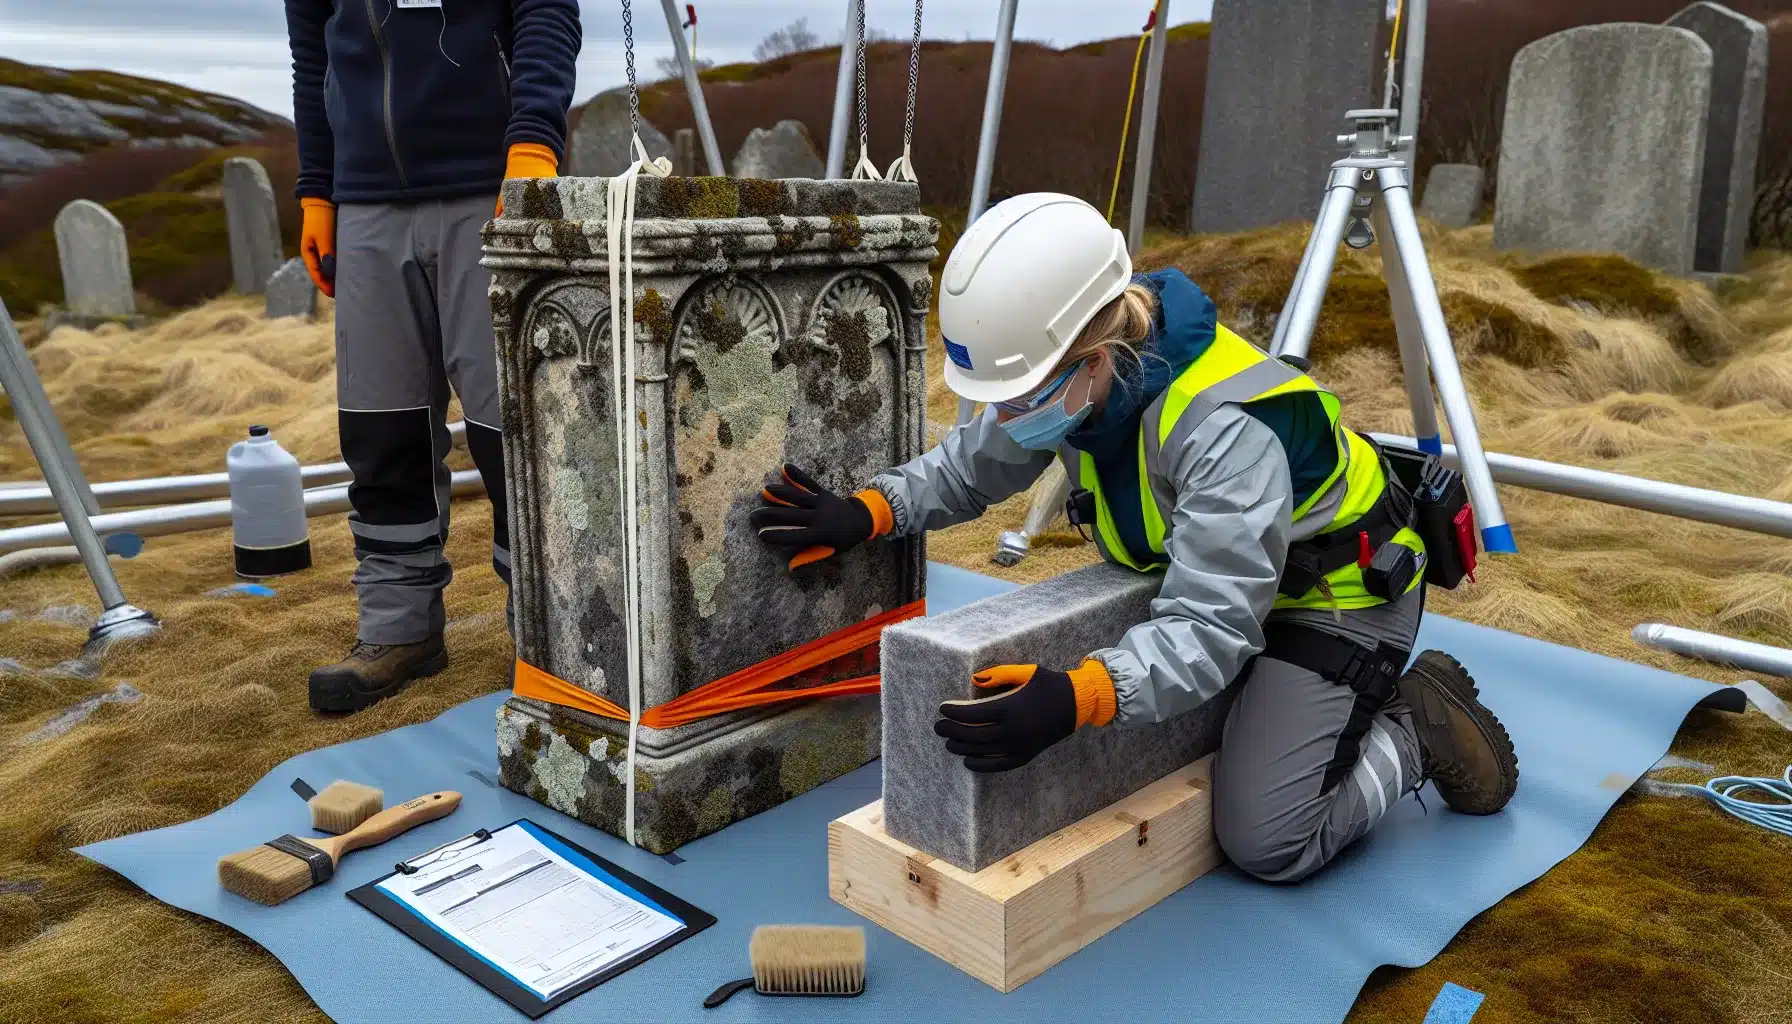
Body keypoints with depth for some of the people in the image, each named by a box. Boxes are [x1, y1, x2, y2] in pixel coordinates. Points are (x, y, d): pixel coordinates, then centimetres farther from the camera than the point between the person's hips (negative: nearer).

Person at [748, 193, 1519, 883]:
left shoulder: (1224, 428, -40)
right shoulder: (1077, 377, -17)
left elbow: (1208, 630, -42)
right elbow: (972, 462, -2)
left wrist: (1075, 699, -57)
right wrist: (867, 512, -18)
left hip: (1338, 594, -7)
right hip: (1223, 580, 7)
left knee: (1266, 844, -9)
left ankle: (1419, 729, 13)